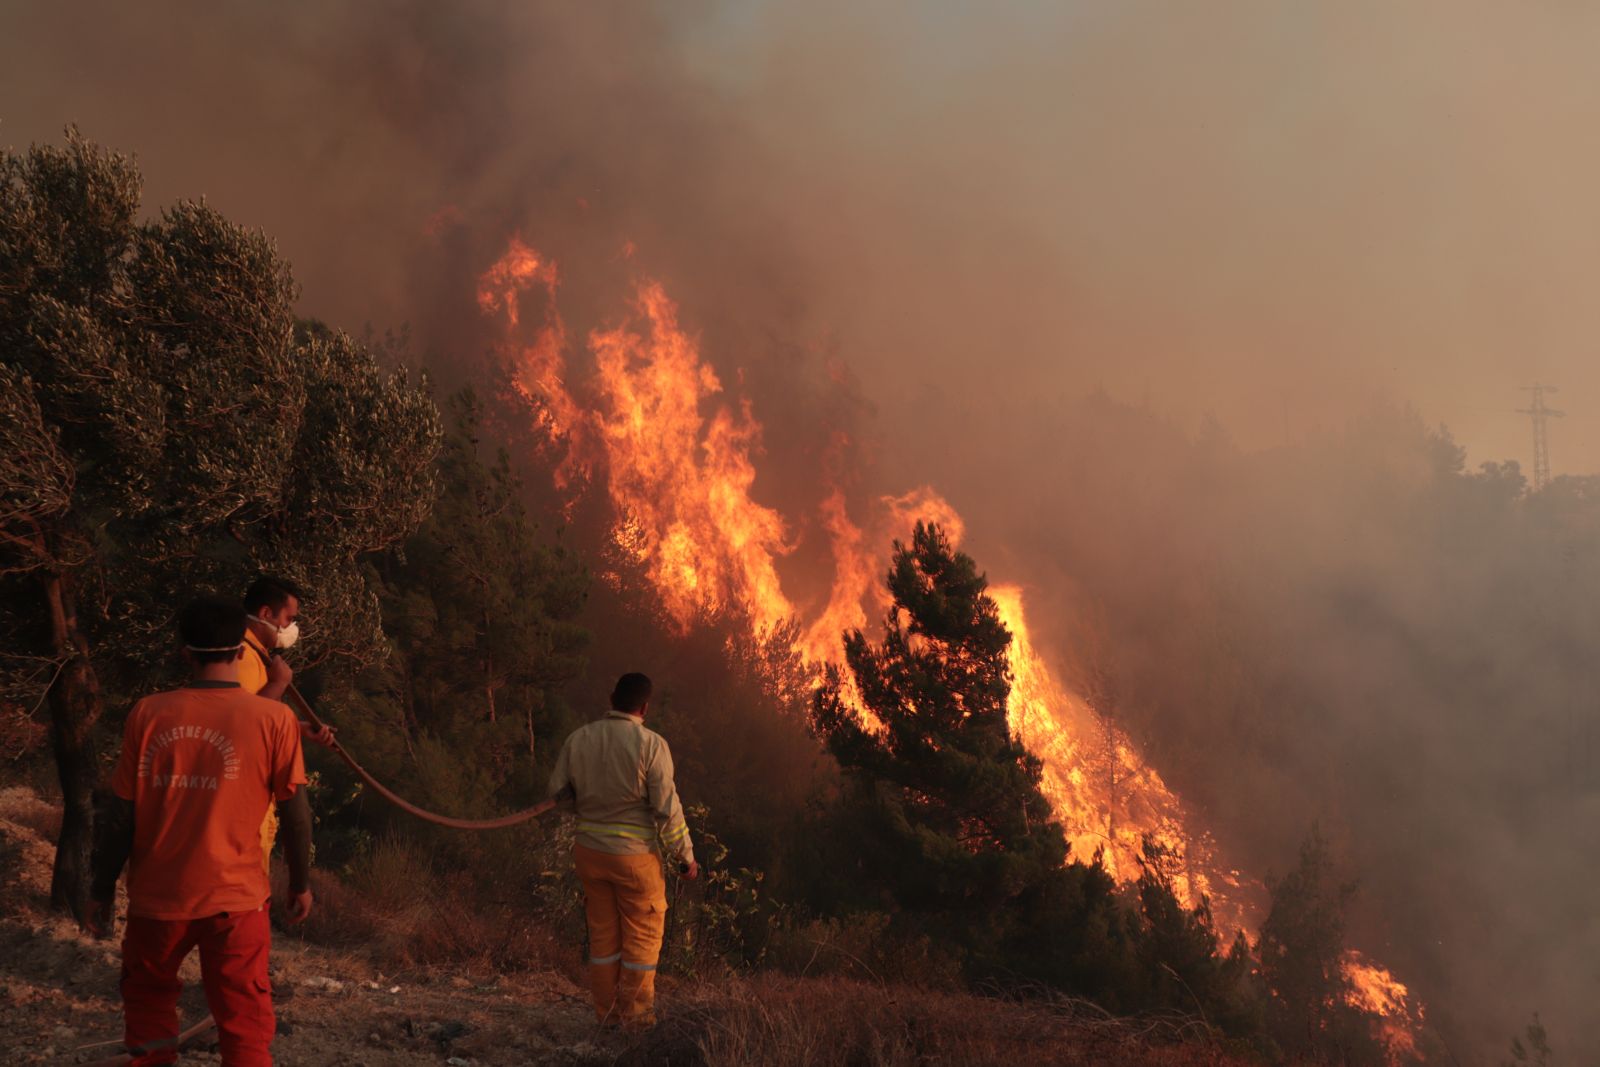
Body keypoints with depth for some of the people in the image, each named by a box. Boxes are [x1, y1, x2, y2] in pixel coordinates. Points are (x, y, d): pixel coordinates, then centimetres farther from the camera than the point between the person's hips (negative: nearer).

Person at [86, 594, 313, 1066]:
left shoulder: (148, 714, -5)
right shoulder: (273, 719, -8)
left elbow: (120, 812, -1)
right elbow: (296, 812, -3)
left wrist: (102, 888, 10)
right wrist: (301, 883, 11)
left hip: (157, 895, 2)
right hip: (234, 896, -1)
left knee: (147, 996, 24)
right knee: (244, 1018, 7)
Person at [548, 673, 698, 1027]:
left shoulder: (578, 739, -2)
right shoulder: (650, 744, -15)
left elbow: (559, 792, 7)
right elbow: (667, 807, -14)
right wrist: (686, 856, -5)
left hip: (589, 849, 4)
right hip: (633, 854, -4)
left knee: (603, 932, 16)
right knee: (643, 933, 10)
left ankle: (607, 1011, 23)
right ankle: (635, 1012, 15)